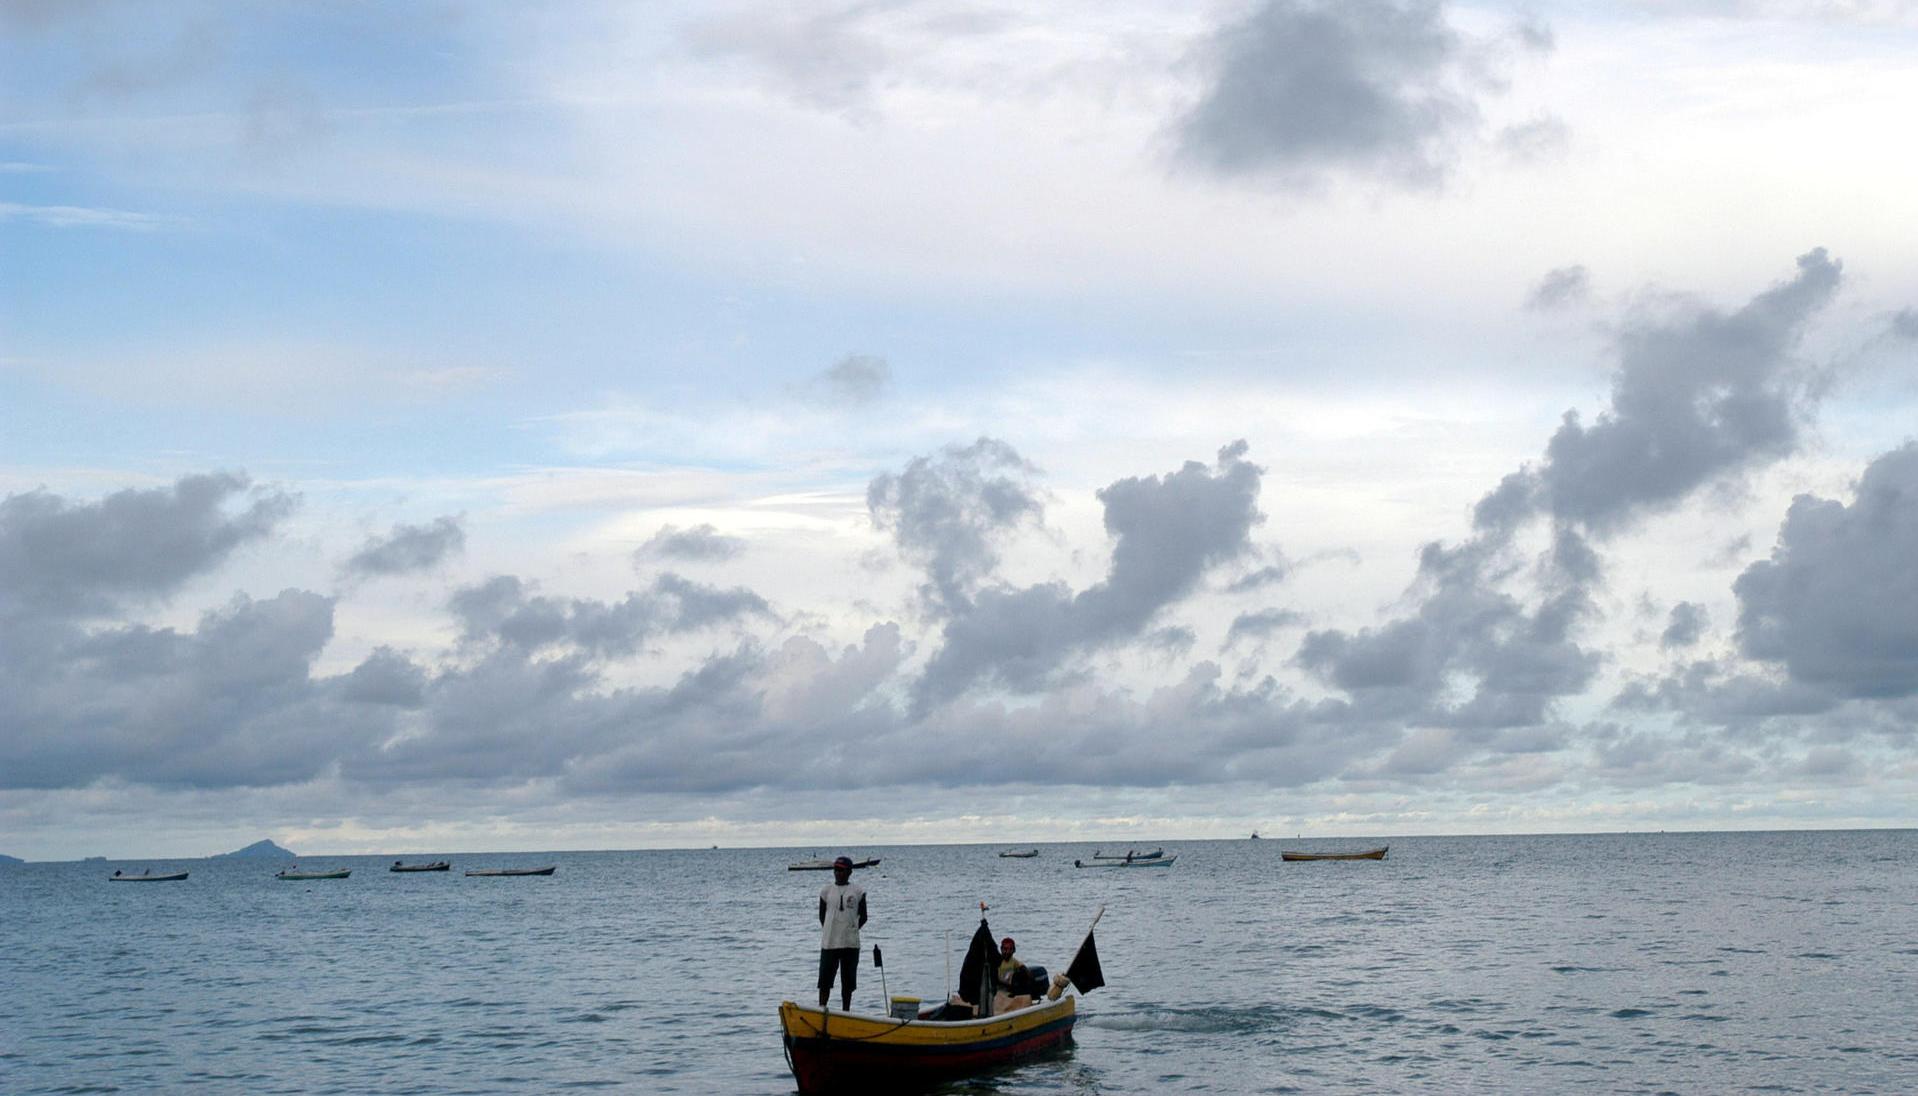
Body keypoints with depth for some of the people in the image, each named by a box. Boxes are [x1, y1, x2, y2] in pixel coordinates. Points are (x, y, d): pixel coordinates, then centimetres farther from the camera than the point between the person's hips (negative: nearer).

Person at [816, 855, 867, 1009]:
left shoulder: (858, 891, 1)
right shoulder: (826, 890, 3)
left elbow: (863, 917, 7)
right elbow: (822, 915, 10)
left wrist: (852, 930, 1)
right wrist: (829, 931, 3)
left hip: (851, 943, 0)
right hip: (829, 943, 0)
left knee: (848, 981, 6)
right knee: (825, 979, -2)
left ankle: (846, 1012, 14)